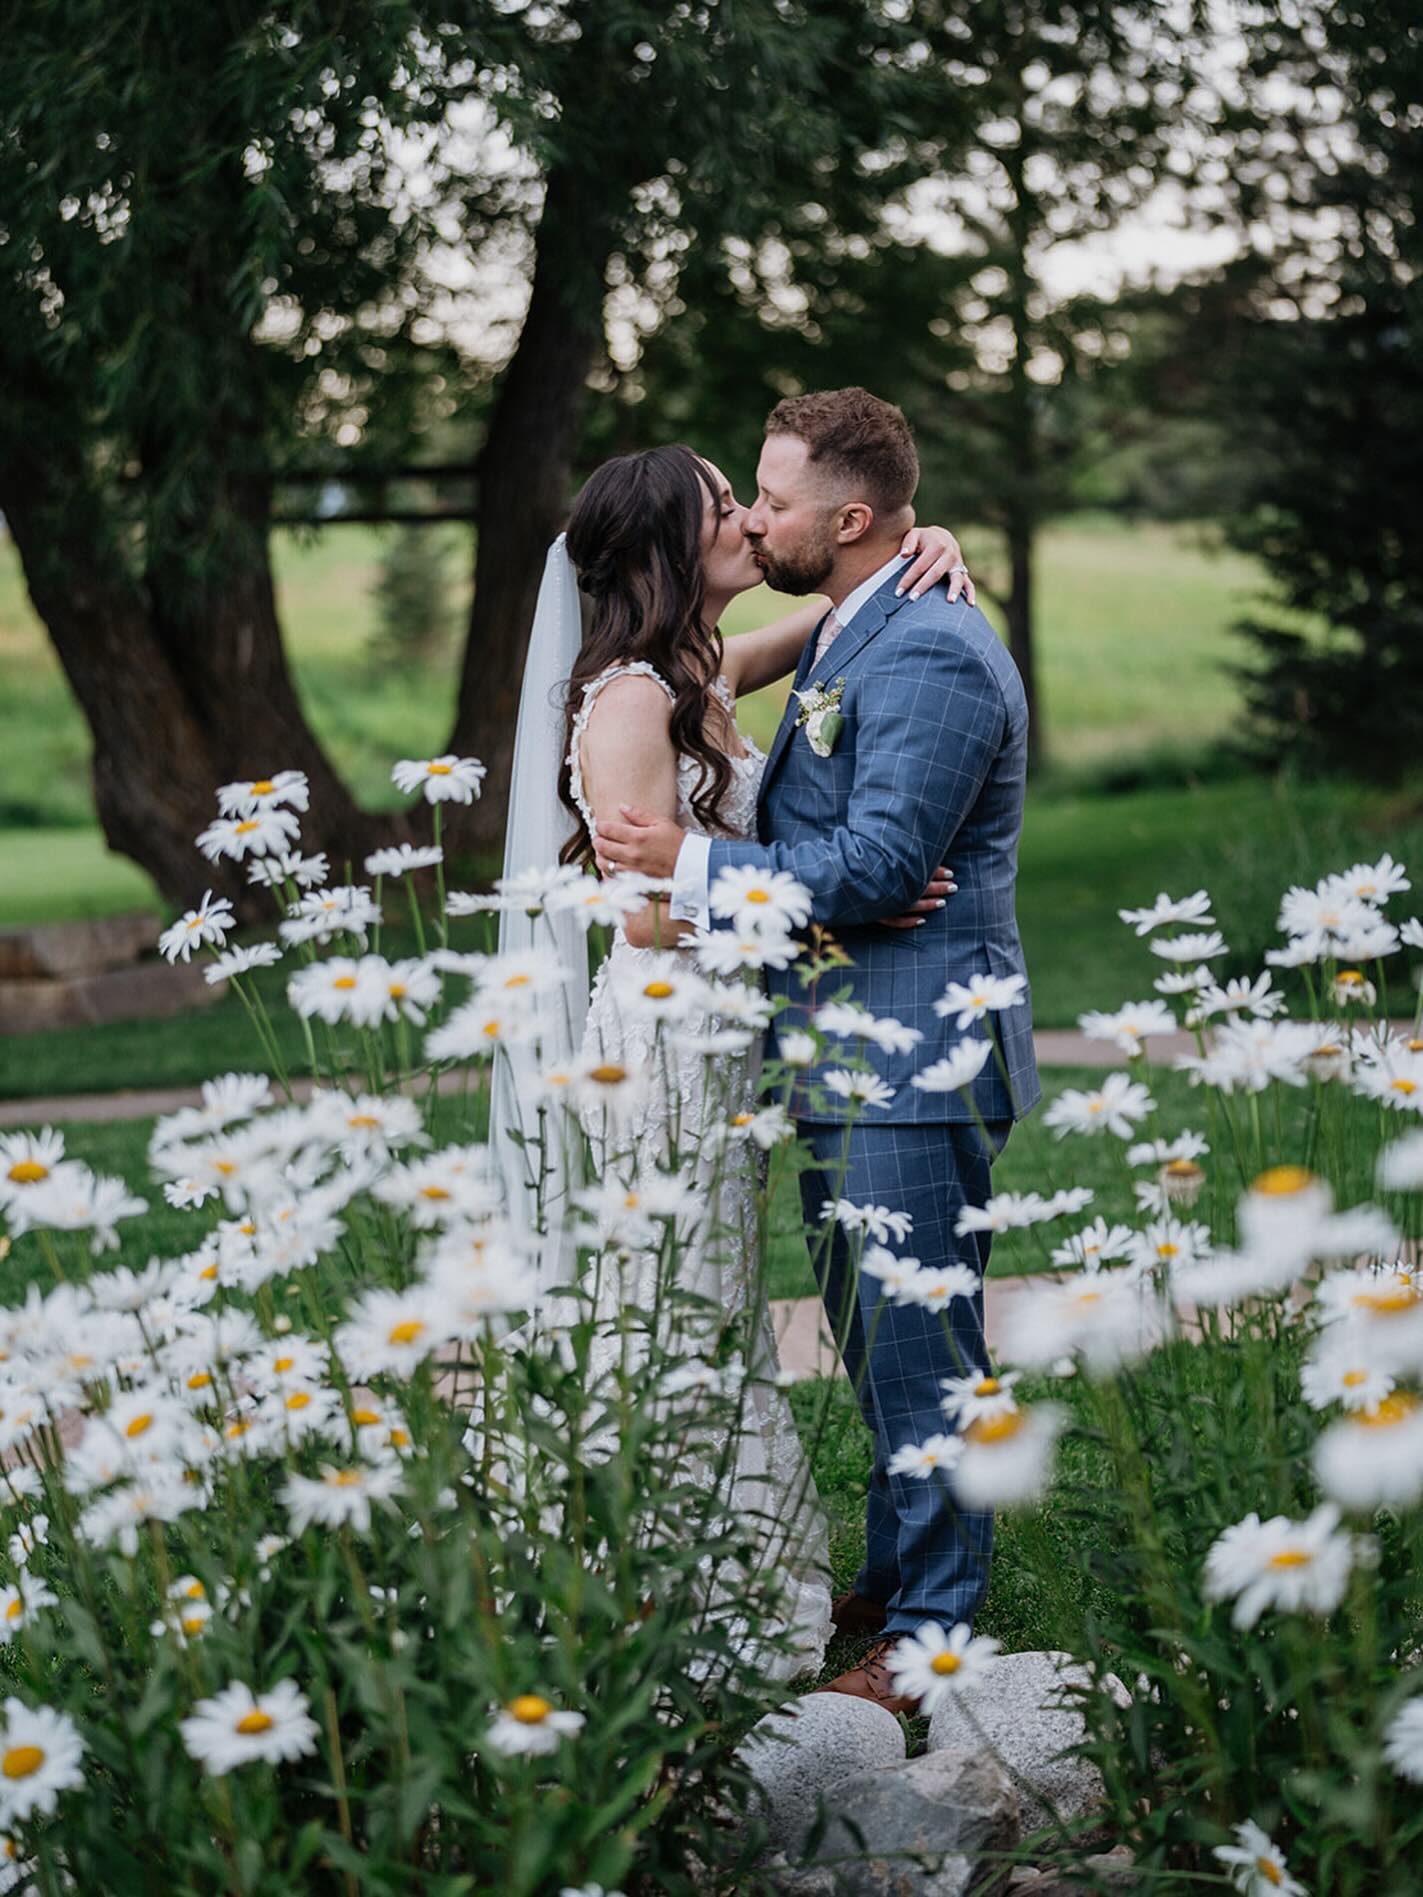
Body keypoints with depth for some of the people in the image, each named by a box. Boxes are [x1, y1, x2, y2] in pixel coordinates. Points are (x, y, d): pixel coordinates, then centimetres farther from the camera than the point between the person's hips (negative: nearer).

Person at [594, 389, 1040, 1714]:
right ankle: (891, 1579, 33)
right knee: (869, 1337, 19)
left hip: (918, 1059, -11)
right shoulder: (845, 637, 16)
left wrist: (691, 863, -17)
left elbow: (878, 867, -22)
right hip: (853, 1056, 11)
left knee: (917, 1345, -3)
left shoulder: (931, 656, -18)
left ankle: (933, 1632, 6)